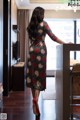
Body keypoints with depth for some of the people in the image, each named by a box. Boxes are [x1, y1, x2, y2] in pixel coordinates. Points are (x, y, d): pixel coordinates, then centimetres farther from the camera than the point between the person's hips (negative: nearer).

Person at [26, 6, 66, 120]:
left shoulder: (30, 25, 9)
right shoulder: (43, 23, -4)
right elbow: (53, 37, -7)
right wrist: (65, 43, -2)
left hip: (32, 50, 4)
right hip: (41, 50, -4)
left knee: (32, 75, 9)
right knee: (40, 74, -1)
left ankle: (34, 99, 16)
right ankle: (35, 98, -19)